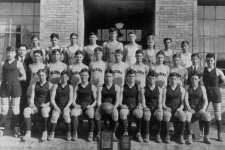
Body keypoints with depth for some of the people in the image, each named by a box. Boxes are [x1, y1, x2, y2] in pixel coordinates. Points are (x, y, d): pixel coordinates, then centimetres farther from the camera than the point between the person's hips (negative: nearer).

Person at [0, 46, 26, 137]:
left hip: (15, 87, -2)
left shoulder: (18, 63, 2)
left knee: (15, 109, 3)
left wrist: (14, 79, 1)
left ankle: (16, 129, 11)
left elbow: (24, 77, 1)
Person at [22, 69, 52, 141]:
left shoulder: (50, 85, 3)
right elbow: (32, 97, 7)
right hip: (36, 106, 3)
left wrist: (47, 104, -20)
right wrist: (31, 103, -13)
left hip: (46, 106, -3)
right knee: (26, 110, -28)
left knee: (44, 110, -38)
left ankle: (45, 132, -28)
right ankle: (28, 133, -30)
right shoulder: (34, 85, 14)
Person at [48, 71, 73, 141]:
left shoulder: (70, 87, 7)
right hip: (57, 107, 0)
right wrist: (56, 107, -12)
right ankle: (52, 134, -20)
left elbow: (71, 99, 0)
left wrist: (66, 107, -14)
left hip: (66, 107, 0)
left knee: (66, 115, -28)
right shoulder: (56, 86, 7)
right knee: (54, 115, -27)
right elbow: (52, 98, 0)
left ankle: (69, 133, -17)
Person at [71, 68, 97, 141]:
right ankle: (75, 133, -23)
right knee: (73, 112, -33)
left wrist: (91, 105, -12)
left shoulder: (92, 87, 8)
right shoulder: (77, 87, 13)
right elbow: (73, 100, 9)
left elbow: (96, 100, 4)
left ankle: (91, 134, -23)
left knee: (91, 113, -36)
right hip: (79, 107, 2)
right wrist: (75, 104, -11)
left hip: (89, 107, -1)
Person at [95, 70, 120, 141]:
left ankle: (113, 134, -19)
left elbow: (118, 100, -3)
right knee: (97, 112, -32)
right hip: (102, 107, 1)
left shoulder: (116, 87, 6)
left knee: (115, 113, -35)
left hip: (112, 108, -1)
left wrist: (114, 107, -23)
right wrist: (100, 106, -20)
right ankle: (98, 133, -20)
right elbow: (98, 100, 1)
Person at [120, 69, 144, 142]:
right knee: (123, 112, -36)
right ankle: (125, 132, -25)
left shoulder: (138, 87, 9)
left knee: (139, 113, -33)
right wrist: (121, 105, -13)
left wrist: (139, 105, -11)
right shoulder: (123, 87, 6)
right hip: (125, 107, -1)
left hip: (135, 107, 1)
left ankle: (139, 133, -20)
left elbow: (139, 100, 7)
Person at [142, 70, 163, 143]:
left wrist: (159, 109, -15)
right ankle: (146, 135, -25)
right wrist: (146, 108, -20)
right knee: (147, 114, -37)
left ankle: (158, 135, -22)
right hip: (147, 108, -1)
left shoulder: (159, 89, 11)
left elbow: (160, 102, 5)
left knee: (159, 114, -35)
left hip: (156, 109, 1)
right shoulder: (144, 90, 7)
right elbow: (143, 103, 0)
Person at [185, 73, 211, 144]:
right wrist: (189, 108, -21)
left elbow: (205, 100, 0)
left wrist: (203, 109, -18)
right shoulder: (187, 88, 7)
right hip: (190, 109, -1)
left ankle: (206, 137, -20)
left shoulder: (202, 88, 8)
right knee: (186, 116, -36)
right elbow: (185, 99, -5)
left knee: (207, 116, -32)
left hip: (199, 109, 1)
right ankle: (189, 137, -29)